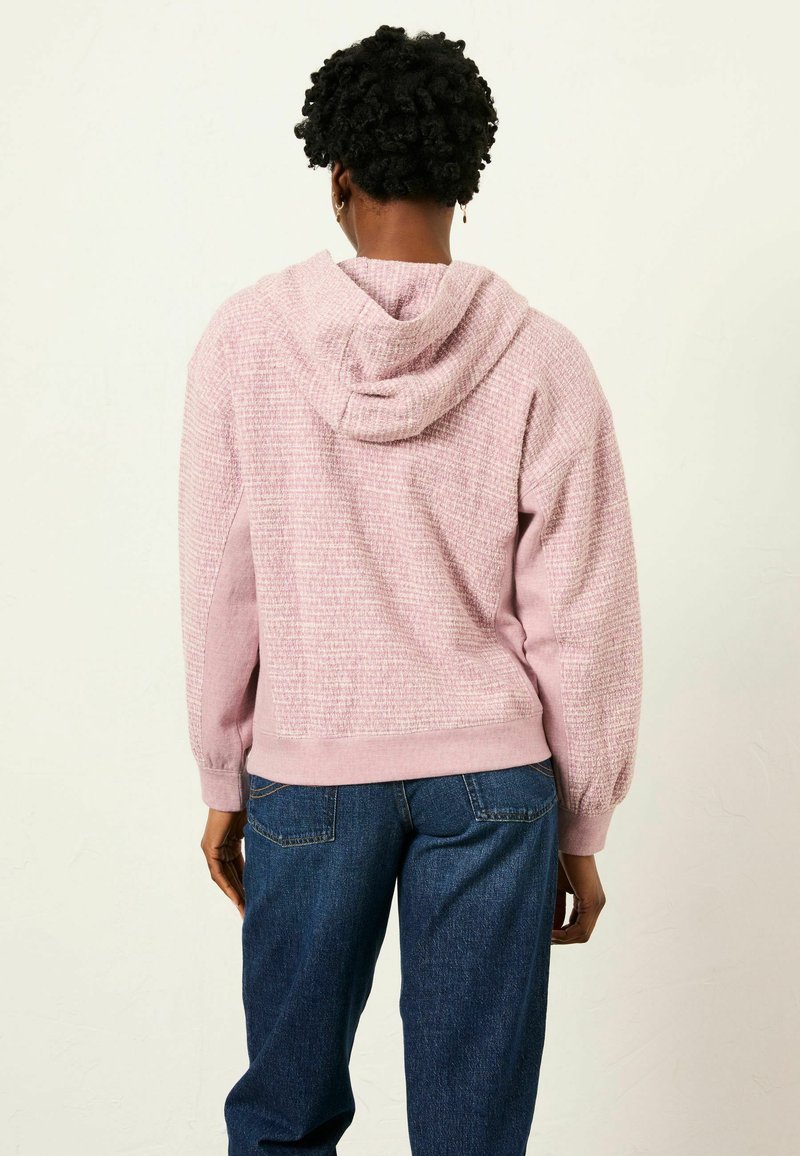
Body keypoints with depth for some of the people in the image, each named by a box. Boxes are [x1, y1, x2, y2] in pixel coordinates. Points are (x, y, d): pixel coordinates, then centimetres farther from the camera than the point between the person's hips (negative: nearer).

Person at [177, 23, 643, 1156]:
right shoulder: (541, 359, -8)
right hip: (494, 776, 0)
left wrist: (224, 782, 9)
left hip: (305, 770, 1)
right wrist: (582, 828, 6)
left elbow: (218, 591, -3)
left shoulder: (246, 335, -7)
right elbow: (581, 623, -5)